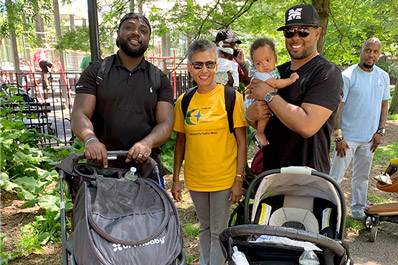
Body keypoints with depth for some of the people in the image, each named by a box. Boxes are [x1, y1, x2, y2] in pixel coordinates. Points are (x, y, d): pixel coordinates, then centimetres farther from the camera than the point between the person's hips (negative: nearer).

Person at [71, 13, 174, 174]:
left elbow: (166, 123, -4)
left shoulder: (159, 79, 6)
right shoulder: (95, 71, 5)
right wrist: (90, 139, -28)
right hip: (101, 165, 0)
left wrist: (148, 142, -26)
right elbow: (79, 114, -6)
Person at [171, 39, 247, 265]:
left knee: (219, 232, 9)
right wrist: (176, 178, 6)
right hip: (195, 179, 4)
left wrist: (239, 179, -11)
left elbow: (242, 141, -8)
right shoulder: (184, 101, 1)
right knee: (205, 227, 22)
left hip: (224, 178, -4)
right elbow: (181, 141, 7)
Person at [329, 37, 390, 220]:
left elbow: (384, 106, 14)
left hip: (370, 138, 5)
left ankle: (358, 210, 31)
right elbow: (337, 108, -12)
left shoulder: (383, 77, 7)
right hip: (348, 136, -5)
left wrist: (380, 131, 4)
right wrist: (338, 137, -16)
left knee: (362, 177, 16)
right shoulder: (348, 76, -11)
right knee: (336, 176, -2)